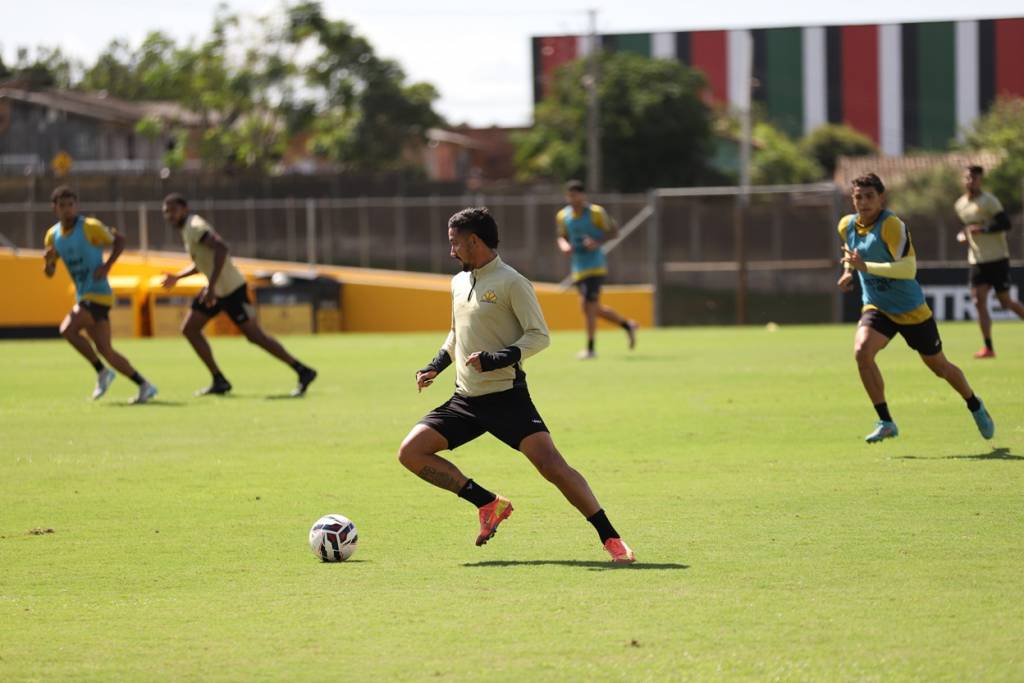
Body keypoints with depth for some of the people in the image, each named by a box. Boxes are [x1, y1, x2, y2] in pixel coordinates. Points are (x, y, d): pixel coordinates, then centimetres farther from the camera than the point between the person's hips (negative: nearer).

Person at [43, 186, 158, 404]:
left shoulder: (90, 227, -11)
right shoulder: (53, 235, 7)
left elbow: (119, 240, -2)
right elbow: (49, 273, 13)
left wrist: (107, 265, -15)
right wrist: (49, 260, -10)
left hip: (98, 294, -7)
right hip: (83, 296, 7)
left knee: (68, 329, -24)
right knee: (105, 351, 7)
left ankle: (102, 372, -9)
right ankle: (144, 386, 15)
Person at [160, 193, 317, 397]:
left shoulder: (194, 227, -17)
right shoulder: (187, 229, 13)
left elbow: (221, 248, -32)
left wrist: (211, 286, -34)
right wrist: (177, 277, 22)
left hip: (231, 288, -10)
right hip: (218, 289, 10)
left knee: (255, 335, -7)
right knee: (189, 329, 7)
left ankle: (303, 372, 0)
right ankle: (219, 381, 9)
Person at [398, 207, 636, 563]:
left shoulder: (511, 283, -9)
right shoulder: (459, 283, 14)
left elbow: (539, 336, -12)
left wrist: (496, 359, -24)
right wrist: (435, 367, 15)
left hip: (506, 396, -8)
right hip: (466, 399, 8)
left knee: (550, 464, -20)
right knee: (410, 452, -4)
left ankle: (610, 538, -12)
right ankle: (489, 503, 5)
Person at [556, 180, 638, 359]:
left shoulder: (596, 213, -9)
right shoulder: (562, 216, 5)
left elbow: (613, 231, -2)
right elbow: (562, 237, 18)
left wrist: (597, 242, -19)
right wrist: (564, 245, -6)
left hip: (595, 265, -6)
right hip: (578, 268, 6)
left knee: (588, 305, -14)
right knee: (594, 309, 12)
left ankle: (590, 348, -4)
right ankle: (627, 325, 34)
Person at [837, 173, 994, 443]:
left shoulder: (891, 225, -22)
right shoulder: (846, 225, -1)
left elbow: (909, 268, -33)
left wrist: (865, 267, -38)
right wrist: (849, 271, 5)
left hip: (911, 309, -4)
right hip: (877, 308, 4)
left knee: (939, 365, 12)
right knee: (862, 352, -25)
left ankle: (975, 407, 41)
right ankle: (885, 422, -16)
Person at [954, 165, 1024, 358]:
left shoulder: (988, 201, -12)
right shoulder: (960, 204, 10)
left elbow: (1005, 223, -20)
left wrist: (981, 229, -26)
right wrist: (962, 235, 8)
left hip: (997, 258, -6)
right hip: (977, 260, 6)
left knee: (1006, 302, 0)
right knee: (979, 302, -7)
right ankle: (988, 347, -6)